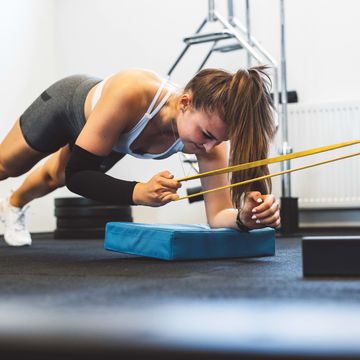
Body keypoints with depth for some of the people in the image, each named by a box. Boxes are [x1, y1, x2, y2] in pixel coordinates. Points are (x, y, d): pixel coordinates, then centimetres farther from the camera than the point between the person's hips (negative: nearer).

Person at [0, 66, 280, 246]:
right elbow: (76, 174, -45)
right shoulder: (130, 93, -51)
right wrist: (139, 192, -61)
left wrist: (244, 218, -60)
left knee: (54, 178, 35)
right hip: (70, 104, -4)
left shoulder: (211, 131, -40)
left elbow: (218, 215, -37)